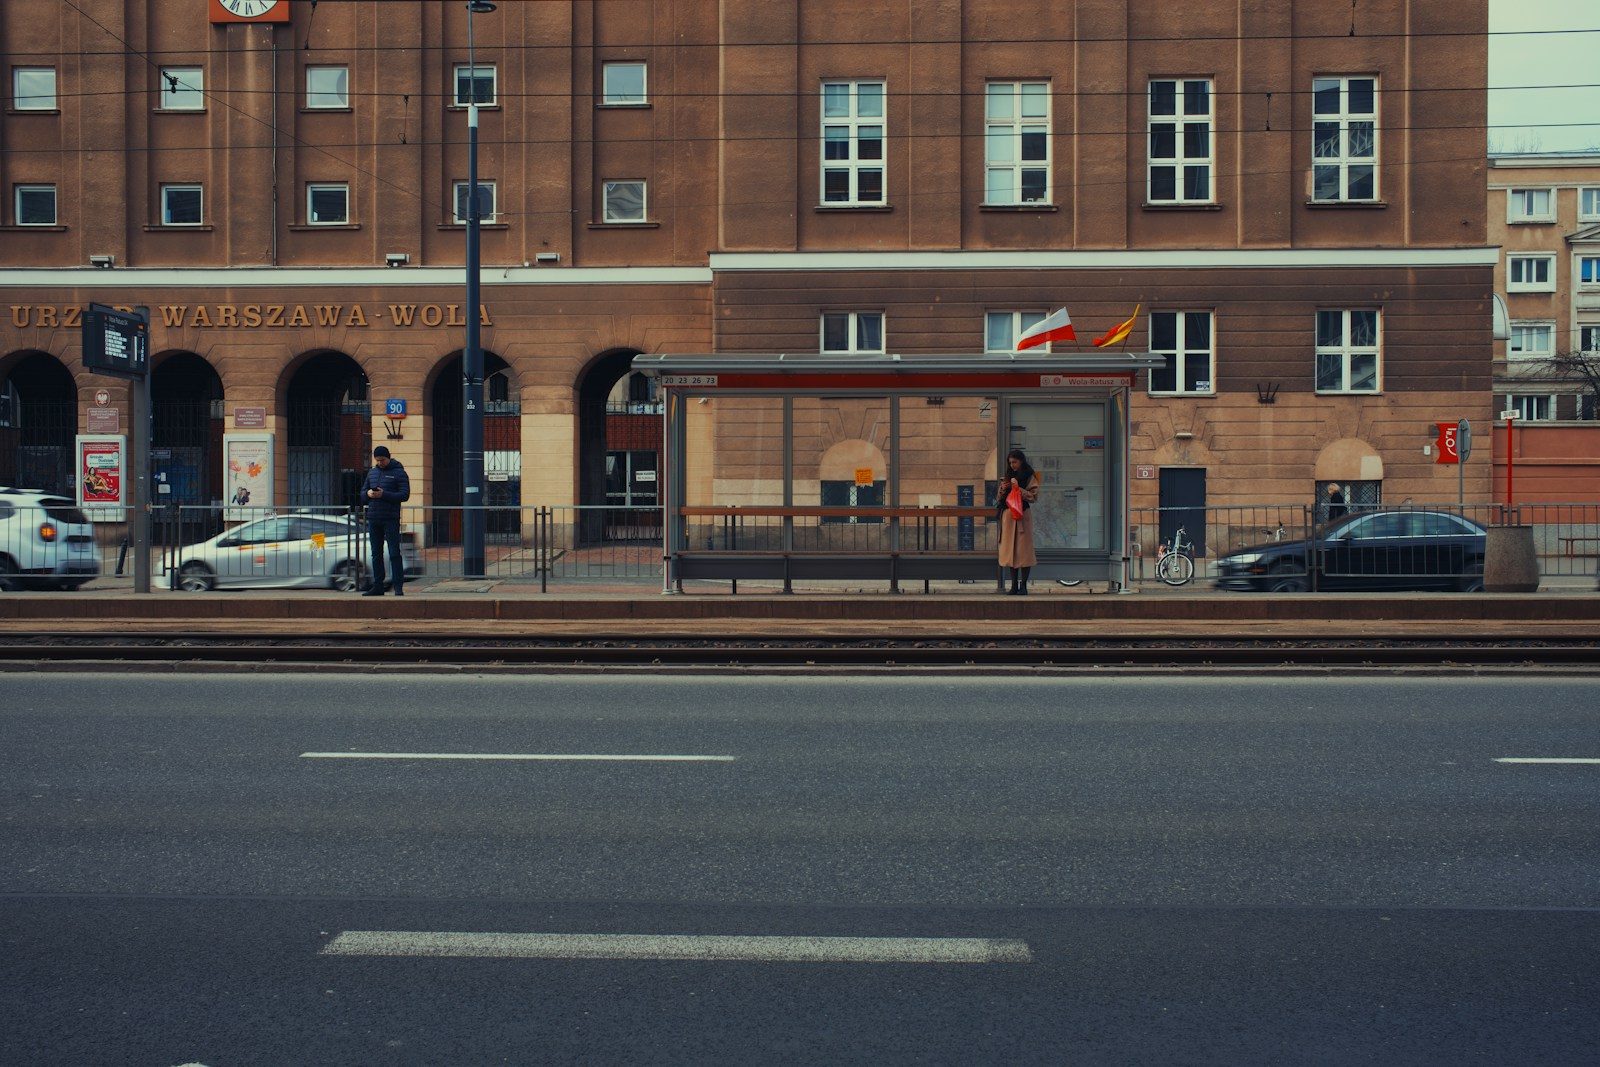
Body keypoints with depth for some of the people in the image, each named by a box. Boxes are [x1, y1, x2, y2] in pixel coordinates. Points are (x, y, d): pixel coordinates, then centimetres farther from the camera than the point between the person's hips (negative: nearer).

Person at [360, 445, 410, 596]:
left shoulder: (399, 473, -3)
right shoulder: (372, 473, 16)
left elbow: (405, 495, -11)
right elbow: (362, 493, 20)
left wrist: (384, 494, -19)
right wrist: (368, 493, -5)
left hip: (391, 520, -6)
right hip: (373, 519, 6)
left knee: (394, 553, -7)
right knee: (376, 554, 9)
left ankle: (399, 586, -7)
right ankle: (378, 586, 14)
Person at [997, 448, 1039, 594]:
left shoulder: (1030, 477, 1)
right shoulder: (1008, 477, 17)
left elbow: (1033, 497, -8)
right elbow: (1000, 498, 20)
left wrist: (1018, 488, -15)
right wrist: (1003, 489, 0)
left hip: (1022, 516, -5)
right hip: (1008, 516, 5)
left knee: (1023, 550, -6)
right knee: (1011, 550, 3)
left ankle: (1023, 586, -4)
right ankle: (1014, 586, 7)